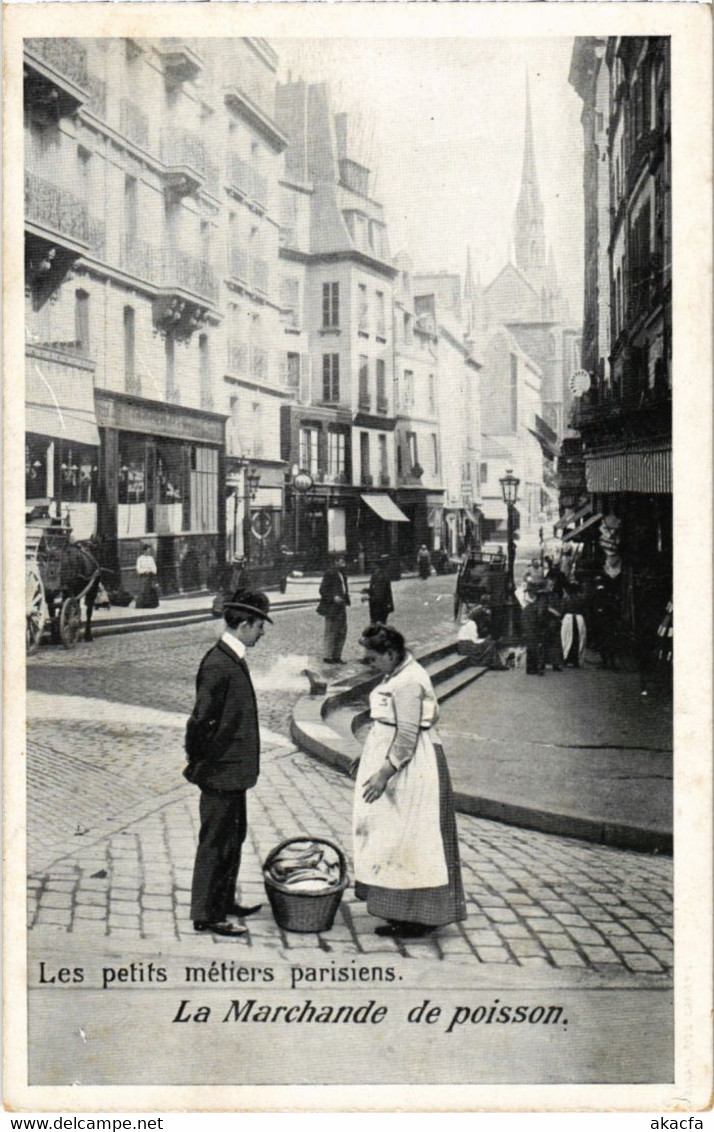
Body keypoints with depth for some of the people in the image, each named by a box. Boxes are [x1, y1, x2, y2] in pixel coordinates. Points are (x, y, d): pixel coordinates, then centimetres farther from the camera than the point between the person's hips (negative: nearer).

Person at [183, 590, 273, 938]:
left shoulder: (233, 659, 9)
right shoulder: (218, 665, -23)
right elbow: (200, 719, -25)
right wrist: (198, 762, -14)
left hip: (233, 769, 10)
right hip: (221, 772, -10)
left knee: (233, 837, 21)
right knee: (216, 842, 1)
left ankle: (224, 902, 35)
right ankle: (206, 915, 13)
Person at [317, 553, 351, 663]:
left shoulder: (342, 574, 16)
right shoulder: (329, 573, -10)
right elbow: (323, 590, -13)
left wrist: (346, 600, 14)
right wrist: (333, 597, -24)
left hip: (341, 606, 9)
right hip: (331, 607, -9)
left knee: (342, 632, 10)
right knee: (331, 632, -5)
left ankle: (337, 656, 17)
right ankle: (327, 656, 1)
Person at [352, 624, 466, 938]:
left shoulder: (408, 683, -20)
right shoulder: (396, 676, 11)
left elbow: (408, 735, -23)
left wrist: (384, 773, -22)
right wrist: (366, 759, 21)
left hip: (411, 768, -10)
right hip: (399, 765, 10)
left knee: (410, 840, -2)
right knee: (392, 838, 14)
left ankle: (420, 918, 9)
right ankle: (401, 915, 22)